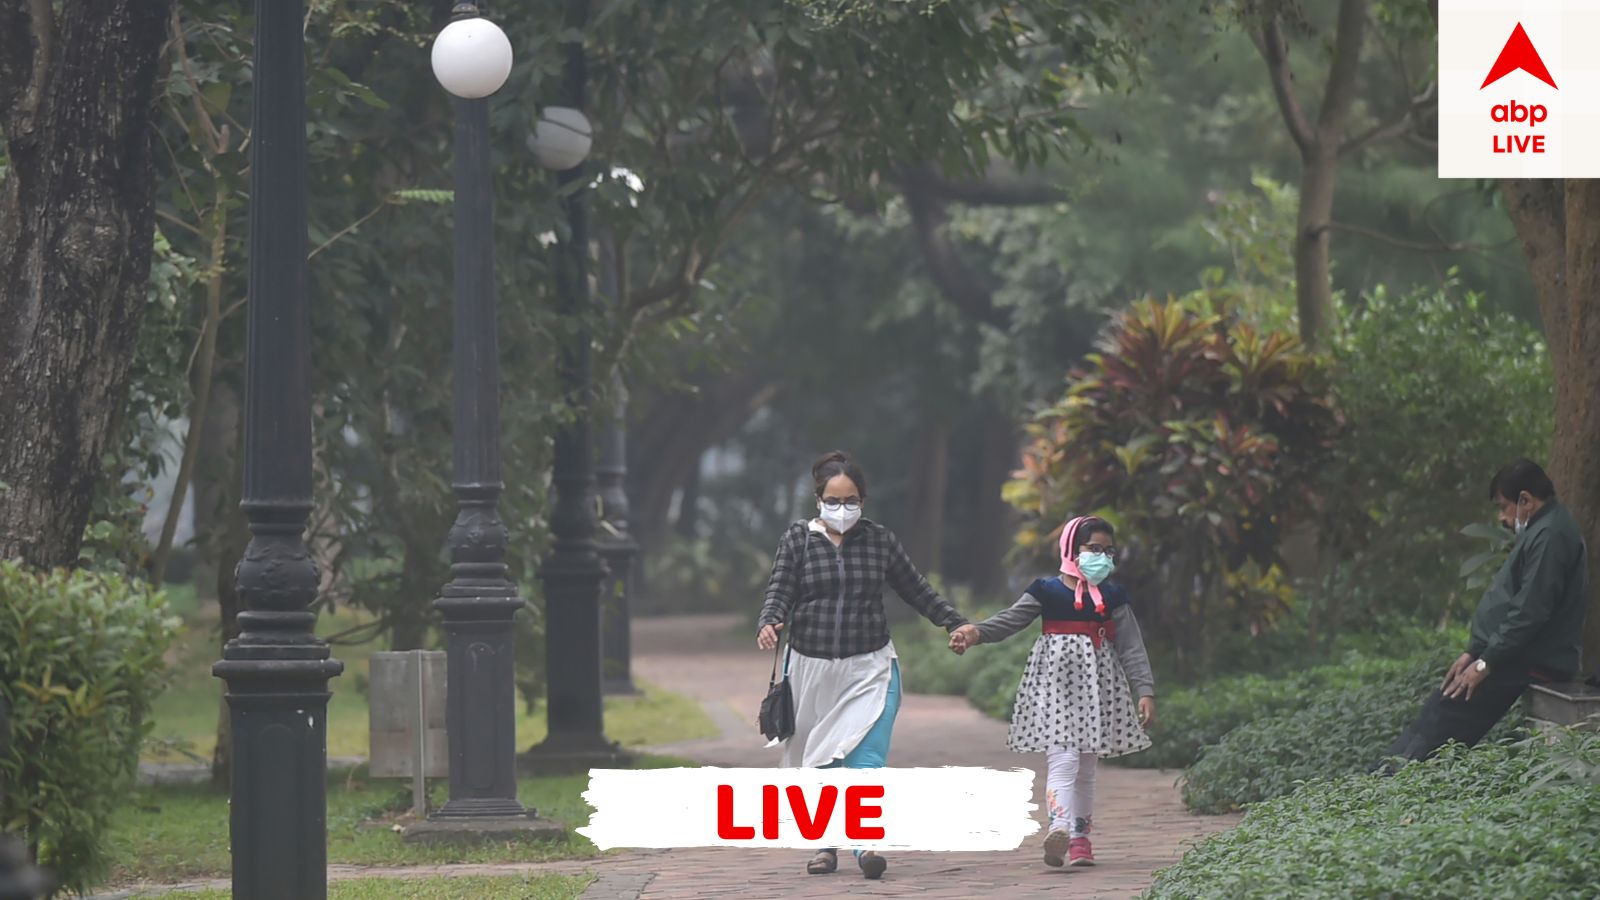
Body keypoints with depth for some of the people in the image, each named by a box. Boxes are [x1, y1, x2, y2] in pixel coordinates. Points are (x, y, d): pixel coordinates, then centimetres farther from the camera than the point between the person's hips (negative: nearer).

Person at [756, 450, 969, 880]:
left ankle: (867, 844, -21)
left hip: (869, 668, -1)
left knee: (865, 758, -16)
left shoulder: (880, 540, 5)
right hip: (811, 668, 1)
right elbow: (780, 591, -4)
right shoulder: (798, 539, 3)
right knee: (818, 764, 7)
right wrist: (769, 624, -25)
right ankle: (825, 845, 20)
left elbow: (917, 590, 13)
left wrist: (957, 623, 7)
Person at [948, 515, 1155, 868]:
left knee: (1086, 768, 9)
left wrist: (1145, 692, -3)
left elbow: (1132, 647, 6)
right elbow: (1011, 619, -8)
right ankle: (1060, 828, -33)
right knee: (1062, 759, -18)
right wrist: (976, 632, -27)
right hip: (1054, 680, -3)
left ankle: (1080, 838, 15)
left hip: (1098, 683, 3)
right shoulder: (1047, 591, 1)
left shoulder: (1113, 597, 8)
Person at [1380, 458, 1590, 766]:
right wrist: (1474, 651, 13)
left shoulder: (1550, 536, -16)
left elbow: (1530, 611, -22)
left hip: (1533, 664, -10)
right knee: (1434, 713, 4)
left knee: (1445, 716, -13)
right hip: (1522, 657, 10)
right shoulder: (1539, 531, 18)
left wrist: (1486, 663, -17)